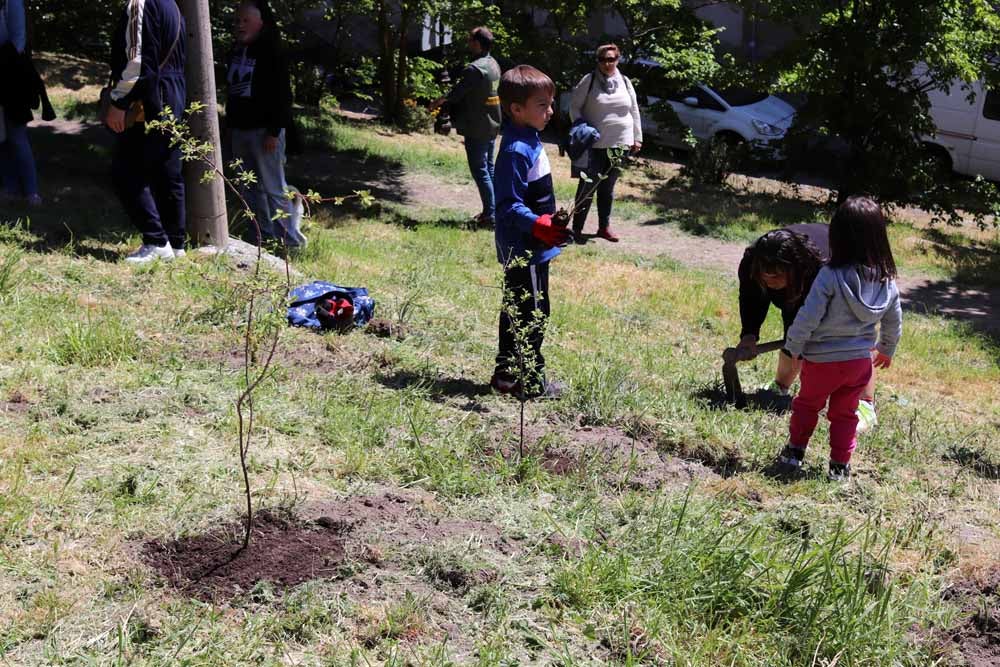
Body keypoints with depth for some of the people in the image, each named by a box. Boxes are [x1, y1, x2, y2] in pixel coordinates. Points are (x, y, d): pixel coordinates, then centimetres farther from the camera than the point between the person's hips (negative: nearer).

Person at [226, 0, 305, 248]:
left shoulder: (271, 53, -9)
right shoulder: (236, 52, 13)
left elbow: (281, 95, -14)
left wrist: (274, 131, -19)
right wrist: (230, 126, 17)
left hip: (263, 131, -8)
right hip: (240, 130, 8)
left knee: (273, 187, -6)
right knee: (253, 188, 11)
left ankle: (291, 240, 1)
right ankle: (265, 235, 19)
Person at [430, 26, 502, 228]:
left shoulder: (475, 69, -21)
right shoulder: (493, 64, 9)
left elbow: (457, 92, -14)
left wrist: (439, 101, 5)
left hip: (477, 129, -9)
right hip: (492, 126, 9)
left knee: (480, 171, -3)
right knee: (489, 169, 15)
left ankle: (490, 213, -3)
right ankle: (493, 210, 19)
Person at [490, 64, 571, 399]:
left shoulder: (529, 141, 10)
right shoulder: (516, 151, -22)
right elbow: (509, 206, -25)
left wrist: (549, 222, 22)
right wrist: (540, 226, -34)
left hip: (527, 248, 10)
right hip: (525, 250, -10)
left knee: (517, 310, 17)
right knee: (532, 313, -2)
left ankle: (507, 373, 28)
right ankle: (529, 381, 8)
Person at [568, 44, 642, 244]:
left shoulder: (625, 82, 9)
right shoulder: (589, 81, -4)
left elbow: (634, 111, 14)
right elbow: (574, 106, -1)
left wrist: (637, 138, 11)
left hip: (619, 145, 4)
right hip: (594, 145, -4)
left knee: (608, 188, 13)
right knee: (587, 187, -1)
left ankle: (604, 227, 23)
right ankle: (577, 228, 6)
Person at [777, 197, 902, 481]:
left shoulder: (830, 276, -23)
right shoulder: (886, 280, -5)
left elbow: (808, 318, -21)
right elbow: (894, 322, 7)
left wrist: (792, 348, -6)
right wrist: (887, 350, 24)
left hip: (822, 360, -4)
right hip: (860, 361, 4)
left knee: (807, 404, 20)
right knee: (845, 414, 18)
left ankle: (795, 451, 28)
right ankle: (840, 465, 22)